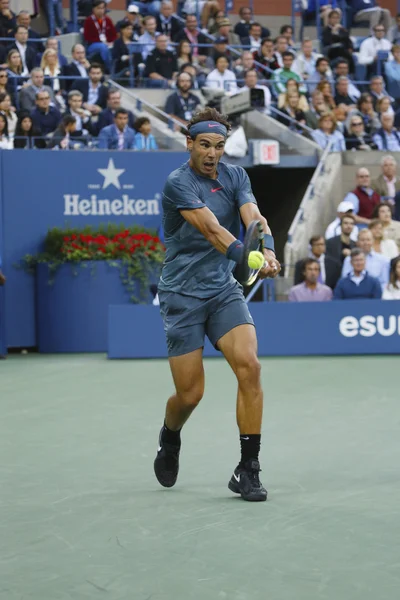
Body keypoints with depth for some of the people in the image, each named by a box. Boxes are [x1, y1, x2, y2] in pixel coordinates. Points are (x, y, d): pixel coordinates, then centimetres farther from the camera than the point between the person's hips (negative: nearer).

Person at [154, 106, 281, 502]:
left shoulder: (235, 176, 4)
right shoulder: (178, 183, -13)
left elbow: (254, 217, -13)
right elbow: (211, 229, -27)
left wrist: (268, 251, -34)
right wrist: (247, 257, -43)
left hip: (223, 290, 4)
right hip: (182, 294, -4)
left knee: (249, 366, -17)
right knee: (190, 393, -2)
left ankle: (248, 470, -10)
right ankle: (170, 439, 35)